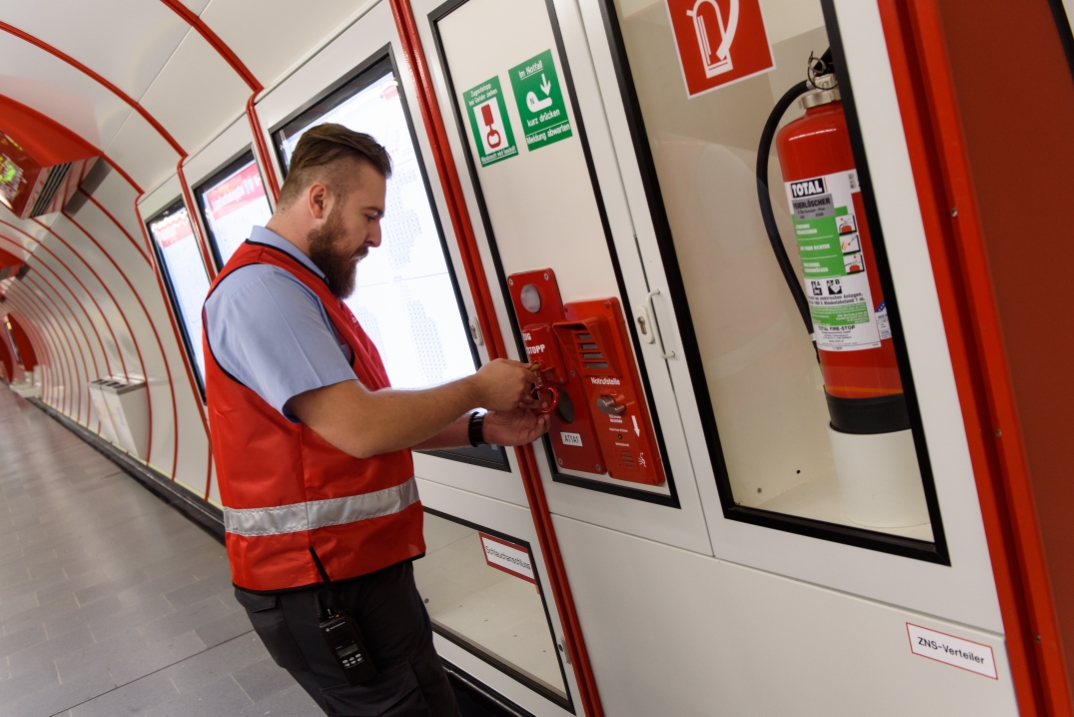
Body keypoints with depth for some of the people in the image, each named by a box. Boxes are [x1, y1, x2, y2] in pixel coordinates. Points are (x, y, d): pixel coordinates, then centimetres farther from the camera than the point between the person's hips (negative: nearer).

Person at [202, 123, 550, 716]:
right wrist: (476, 389, -11)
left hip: (364, 566, 10)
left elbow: (373, 422, 17)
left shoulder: (301, 288, 16)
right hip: (323, 588, -10)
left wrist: (481, 431, 6)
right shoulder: (261, 287, -17)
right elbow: (361, 427, -26)